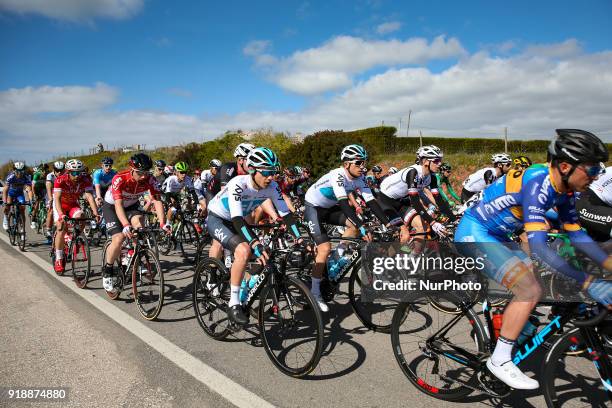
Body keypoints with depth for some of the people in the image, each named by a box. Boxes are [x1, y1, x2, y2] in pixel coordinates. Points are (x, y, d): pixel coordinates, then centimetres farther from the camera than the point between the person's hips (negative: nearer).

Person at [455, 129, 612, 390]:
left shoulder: (563, 189, 1)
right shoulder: (538, 184, -28)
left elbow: (576, 234, 9)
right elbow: (538, 247, -33)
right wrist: (587, 283, -33)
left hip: (496, 236, 10)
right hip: (473, 233, -10)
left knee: (539, 279, 14)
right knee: (530, 291, -16)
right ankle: (499, 361, -4)